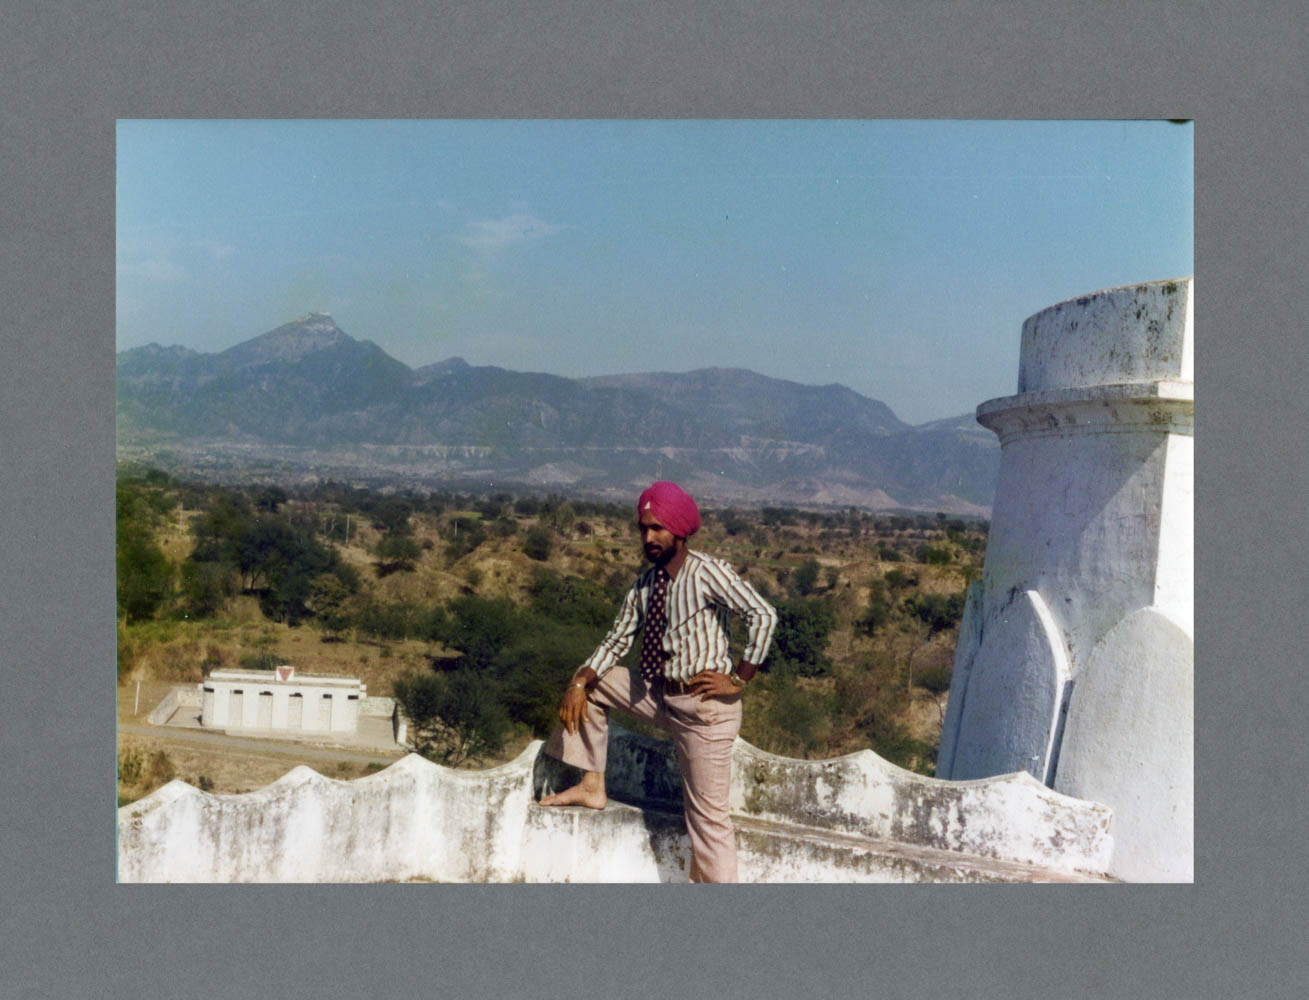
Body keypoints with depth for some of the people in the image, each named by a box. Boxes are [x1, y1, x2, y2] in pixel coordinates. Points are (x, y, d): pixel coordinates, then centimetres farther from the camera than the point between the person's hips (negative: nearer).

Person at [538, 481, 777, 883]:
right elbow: (616, 641, 11)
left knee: (708, 814, -3)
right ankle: (592, 786, 19)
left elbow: (764, 616, -21)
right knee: (590, 683, 12)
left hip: (705, 707, -7)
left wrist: (738, 680, -18)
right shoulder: (645, 584, 7)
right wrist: (579, 684, -3)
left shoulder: (708, 572, -15)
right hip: (658, 694, 7)